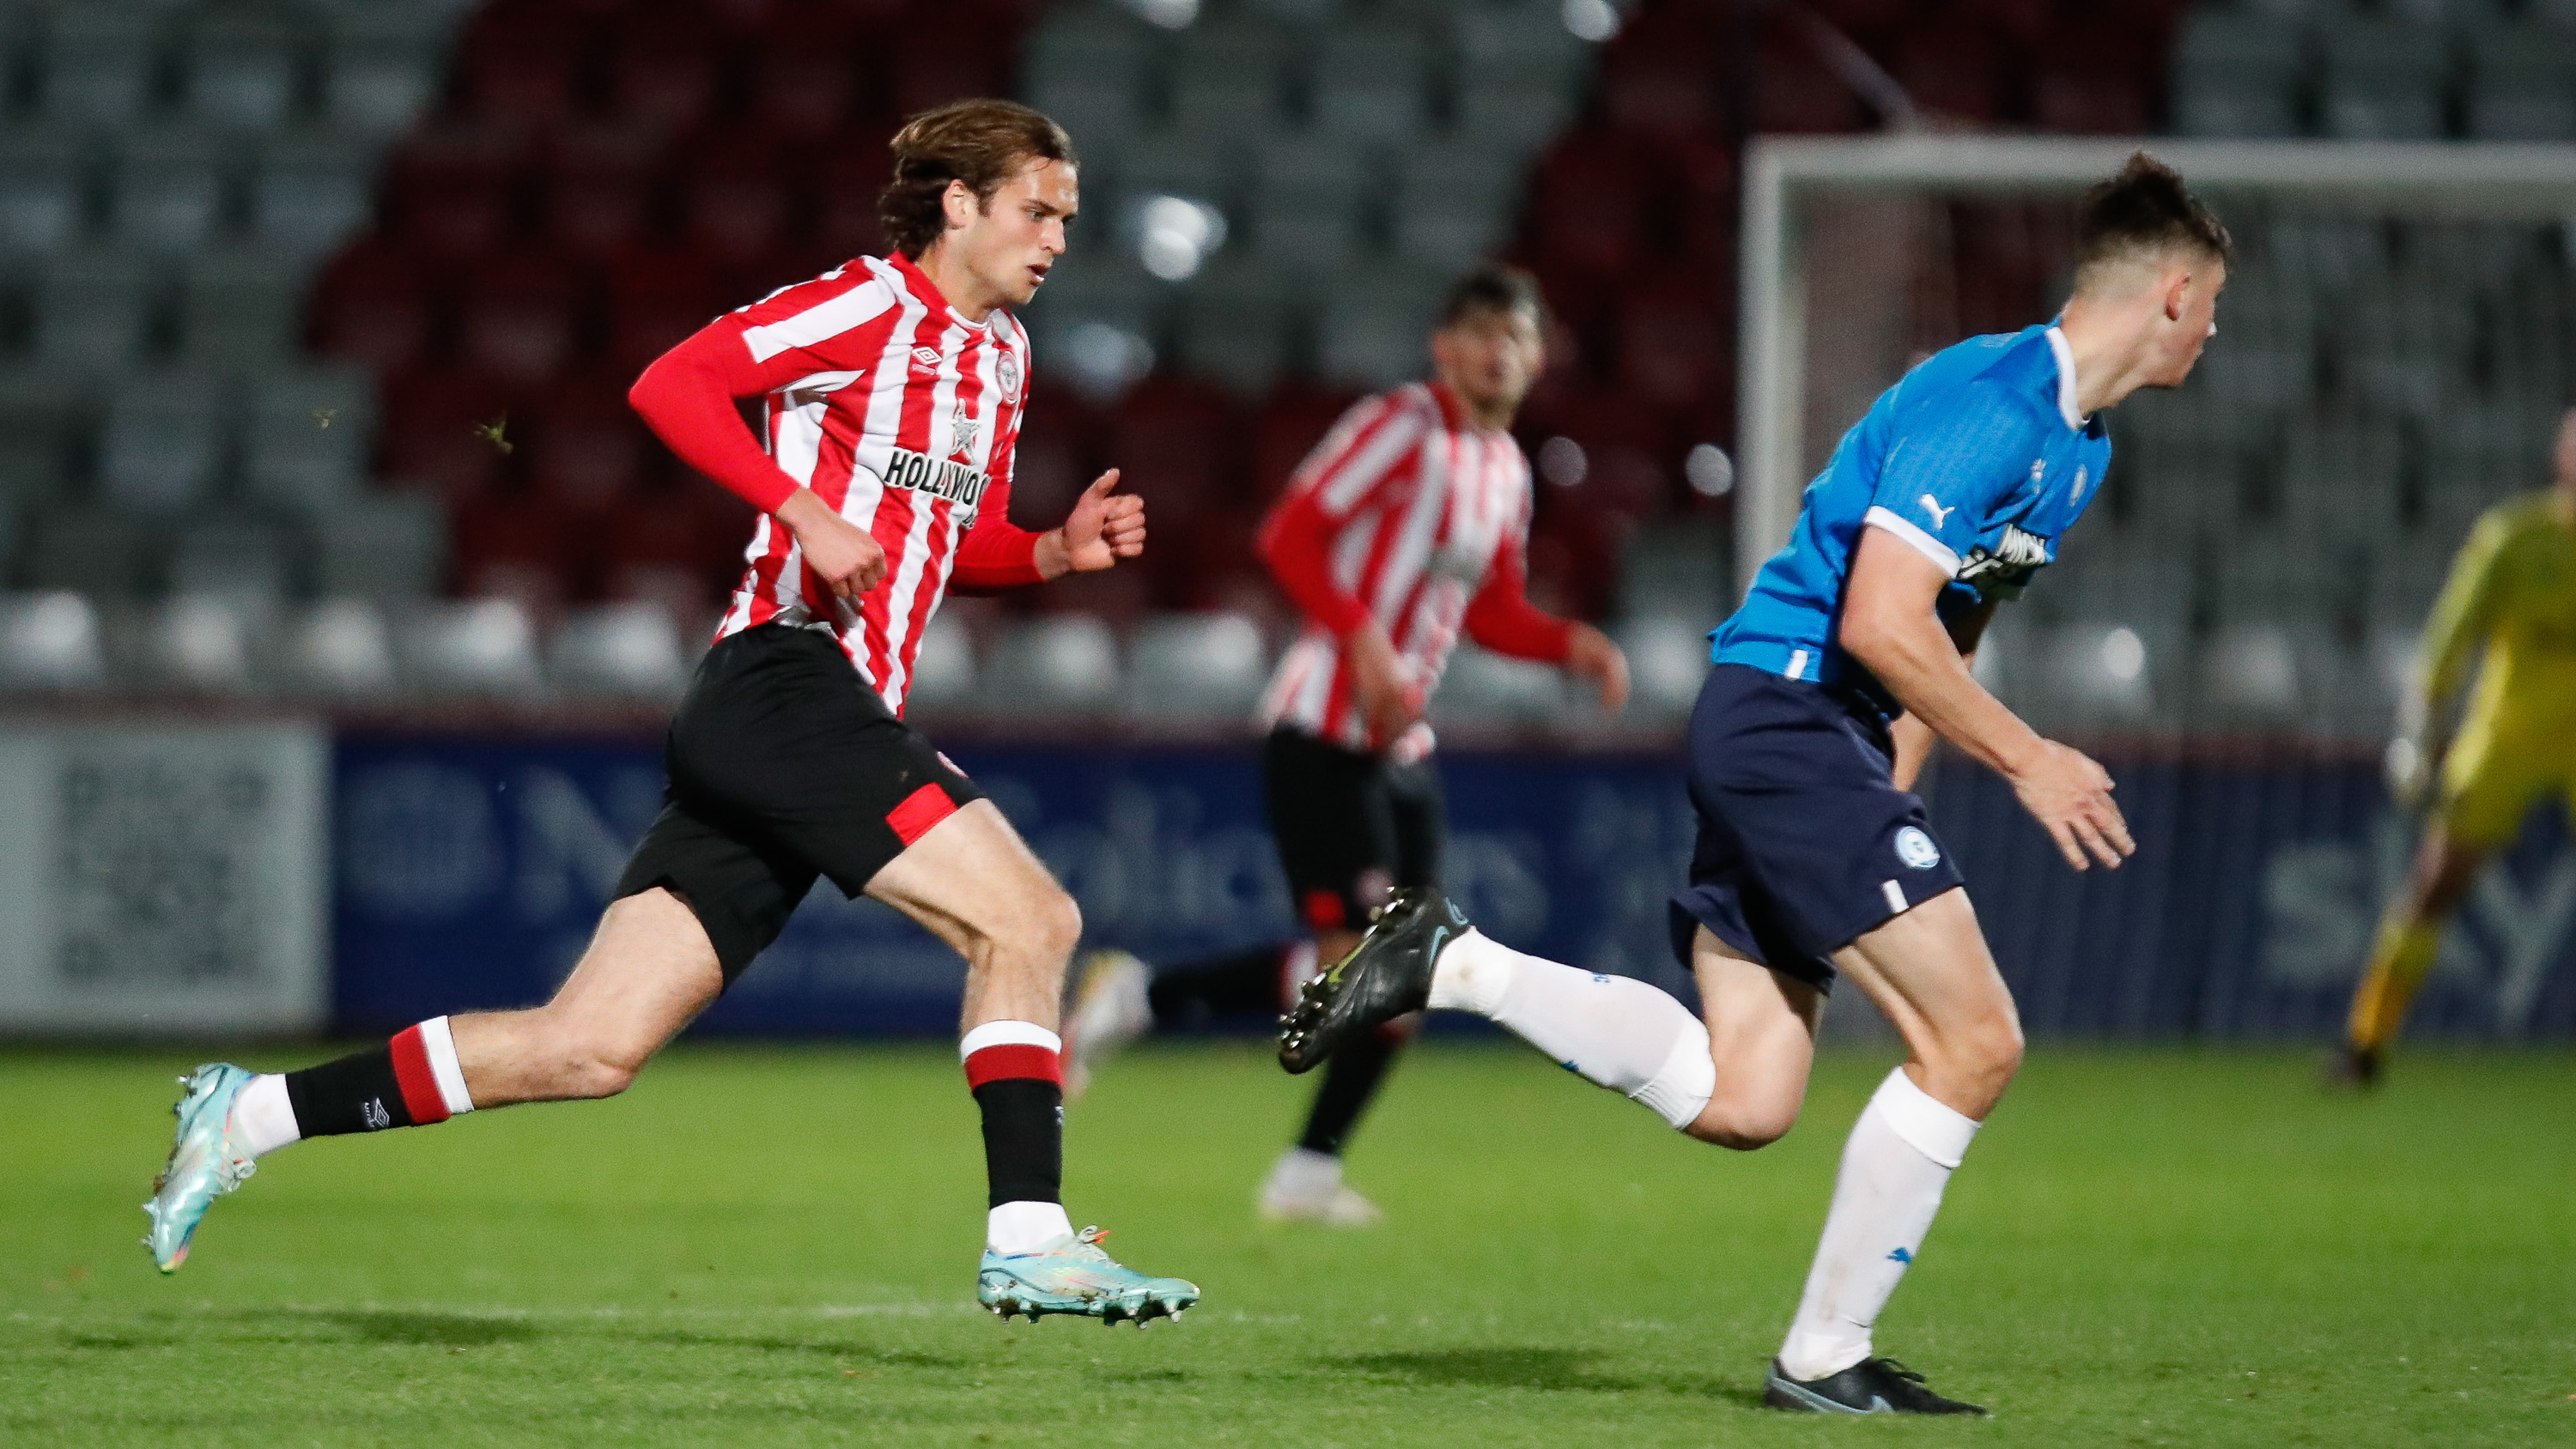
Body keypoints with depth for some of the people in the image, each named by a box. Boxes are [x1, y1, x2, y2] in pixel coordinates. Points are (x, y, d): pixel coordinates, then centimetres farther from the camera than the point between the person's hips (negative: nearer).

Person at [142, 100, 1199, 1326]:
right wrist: (804, 512, -22)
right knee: (1028, 917, -16)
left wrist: (1056, 550, 12)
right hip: (786, 681, -9)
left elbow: (958, 548, 32)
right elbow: (670, 385, -13)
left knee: (590, 1051, 3)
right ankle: (1027, 1240, -15)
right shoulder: (872, 305, -4)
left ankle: (253, 1113, 9)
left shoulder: (999, 352, 23)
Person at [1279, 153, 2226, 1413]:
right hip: (1789, 710, -10)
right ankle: (1825, 1360, -3)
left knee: (1736, 1104, 1)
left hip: (1789, 740, 10)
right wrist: (2025, 761, -16)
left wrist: (1888, 790, 17)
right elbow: (1882, 623, -23)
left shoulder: (2078, 443, 17)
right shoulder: (1992, 401, -16)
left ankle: (1449, 962, 4)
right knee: (1973, 1041, -11)